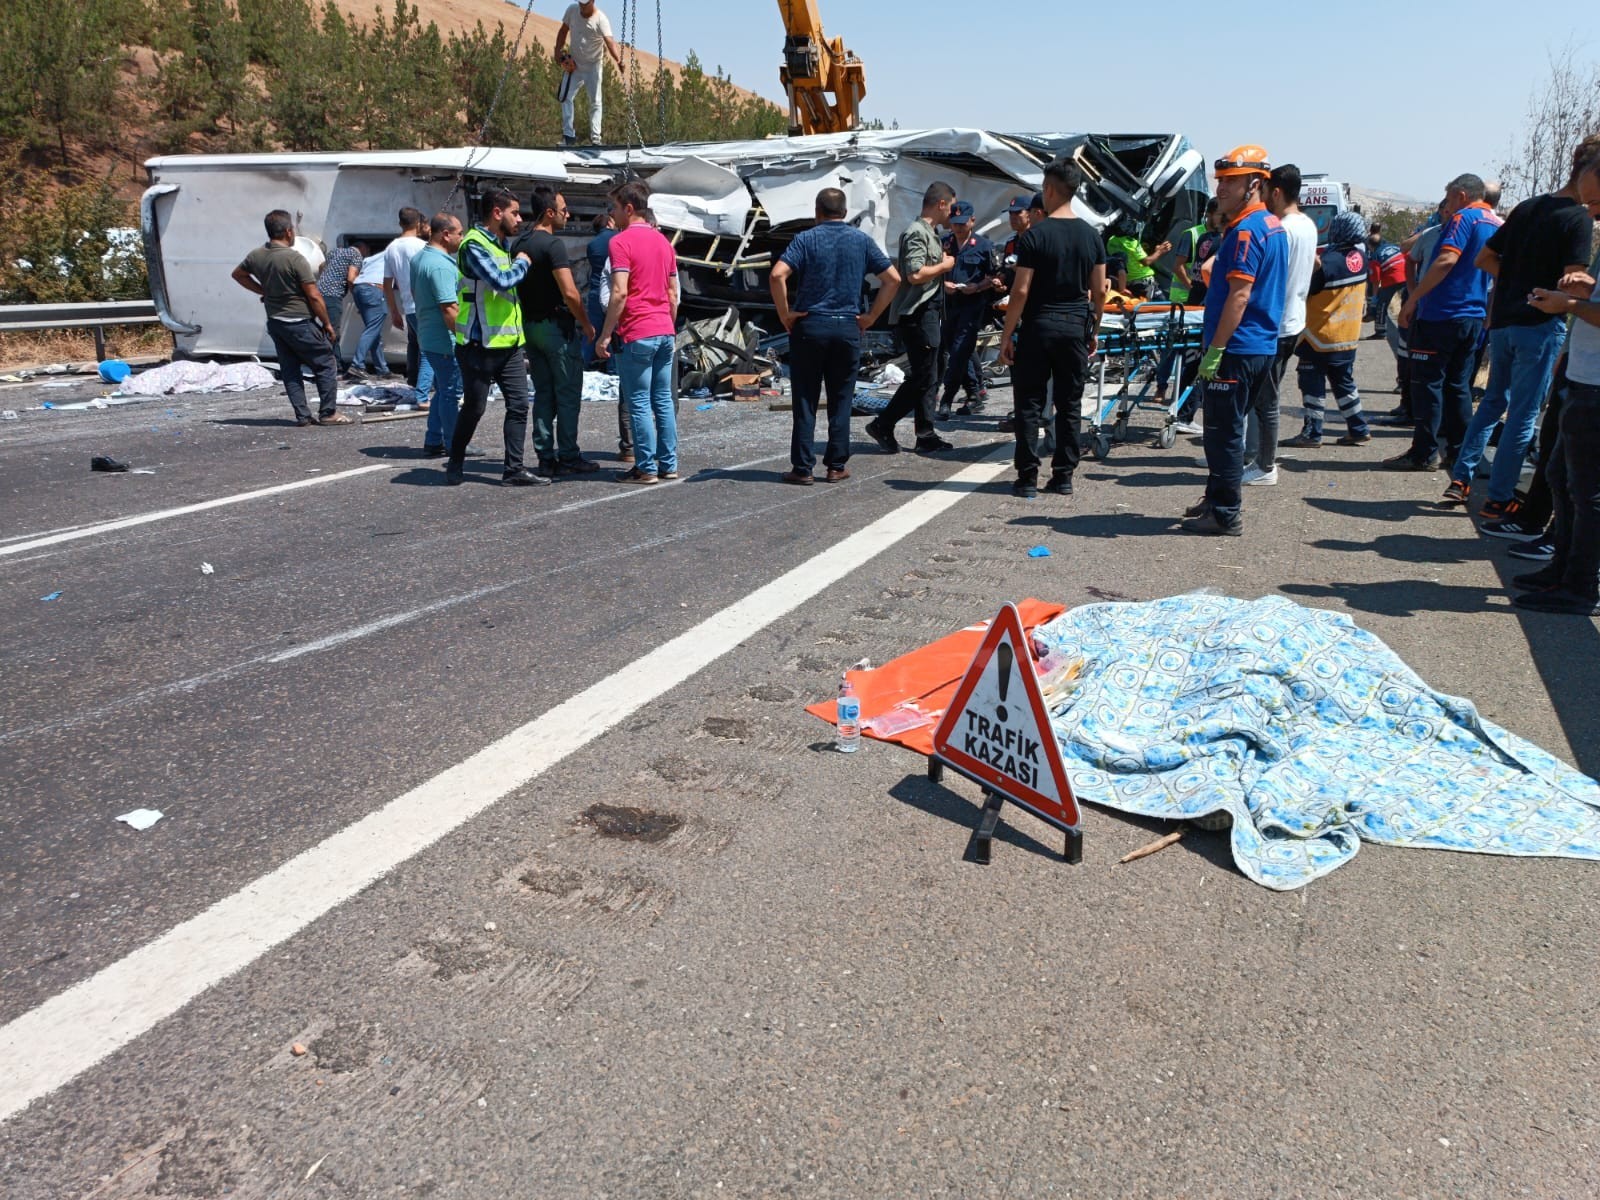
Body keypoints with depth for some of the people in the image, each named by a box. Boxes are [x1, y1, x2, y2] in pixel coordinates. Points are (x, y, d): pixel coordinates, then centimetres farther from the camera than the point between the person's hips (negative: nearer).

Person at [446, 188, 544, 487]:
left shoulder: (503, 244, 15)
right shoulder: (474, 245, -13)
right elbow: (502, 281, -24)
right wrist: (522, 263, -9)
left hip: (509, 342, 8)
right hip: (480, 345, -8)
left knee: (519, 405, 1)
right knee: (473, 408, 4)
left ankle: (514, 469, 4)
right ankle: (455, 462, 23)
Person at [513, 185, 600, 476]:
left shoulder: (518, 244, 11)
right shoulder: (553, 243, -15)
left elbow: (516, 286, 16)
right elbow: (569, 293, -21)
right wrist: (587, 324, -9)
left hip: (530, 326, 8)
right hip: (558, 326, -8)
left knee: (543, 394, 11)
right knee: (568, 394, -1)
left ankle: (546, 457, 12)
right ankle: (568, 457, 2)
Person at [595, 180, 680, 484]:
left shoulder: (621, 242, -9)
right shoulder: (663, 241, 14)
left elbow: (619, 293, -18)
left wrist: (605, 335, -14)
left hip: (636, 335, -7)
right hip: (665, 333, 7)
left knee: (639, 404, -2)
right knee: (664, 401, 11)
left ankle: (646, 468, 1)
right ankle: (669, 464, 14)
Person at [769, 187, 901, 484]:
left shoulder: (806, 239, -2)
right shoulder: (861, 240, 6)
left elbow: (778, 275, -16)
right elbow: (893, 279, 5)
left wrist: (785, 314, -6)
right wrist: (871, 317, 7)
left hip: (809, 326, -2)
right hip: (848, 328, 2)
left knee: (805, 401, 4)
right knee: (841, 401, 10)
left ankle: (802, 468, 4)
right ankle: (836, 466, 12)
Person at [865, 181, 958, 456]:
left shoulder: (930, 233, 18)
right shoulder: (916, 233, -13)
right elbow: (915, 274, -24)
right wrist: (944, 266, -12)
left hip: (928, 312, 10)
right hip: (917, 314, -10)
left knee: (927, 377, 10)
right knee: (922, 377, -9)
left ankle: (926, 436, 13)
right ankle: (882, 425, -2)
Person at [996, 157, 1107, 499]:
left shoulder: (1036, 234, -9)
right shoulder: (1091, 235, 5)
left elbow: (1021, 292, -12)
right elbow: (1099, 292, 7)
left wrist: (1006, 335, -6)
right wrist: (1092, 330, 18)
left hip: (1039, 326, -4)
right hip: (1076, 328, 4)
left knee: (1030, 404, 2)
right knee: (1070, 405, 10)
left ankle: (1027, 479, 2)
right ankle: (1063, 476, 13)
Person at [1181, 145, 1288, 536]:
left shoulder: (1246, 231, -16)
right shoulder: (1274, 226, 16)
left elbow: (1239, 296, -22)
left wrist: (1214, 349, -21)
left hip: (1237, 349, -10)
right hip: (1263, 346, 10)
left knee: (1222, 432, -4)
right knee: (1228, 429, 18)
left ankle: (1226, 515, 2)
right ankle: (1218, 500, 28)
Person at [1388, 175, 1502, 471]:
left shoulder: (1465, 218, -10)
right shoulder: (1497, 224, 16)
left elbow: (1447, 260, -23)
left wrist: (1413, 299, -22)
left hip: (1442, 313, -8)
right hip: (1474, 316, 8)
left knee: (1427, 383, -4)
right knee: (1458, 385, 13)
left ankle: (1424, 453, -3)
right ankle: (1459, 450, 15)